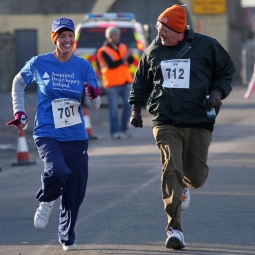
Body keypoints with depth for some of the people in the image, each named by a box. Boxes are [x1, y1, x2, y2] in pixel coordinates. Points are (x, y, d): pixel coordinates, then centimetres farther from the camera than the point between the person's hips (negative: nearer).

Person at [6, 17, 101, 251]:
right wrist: (19, 111, 10)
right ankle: (46, 202, 6)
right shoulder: (39, 63, -1)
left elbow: (95, 106, 3)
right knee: (57, 170, -29)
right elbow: (18, 84, 18)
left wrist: (93, 95, -19)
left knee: (76, 188, 4)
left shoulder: (83, 66, 2)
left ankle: (67, 236, 27)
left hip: (76, 137, 3)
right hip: (47, 133, -3)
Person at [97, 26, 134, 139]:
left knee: (128, 106, 7)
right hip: (112, 84, -5)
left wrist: (129, 56, -21)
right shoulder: (104, 51, -5)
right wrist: (123, 59, -25)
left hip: (125, 82, 5)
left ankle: (124, 128, 22)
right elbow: (111, 64, -18)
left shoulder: (123, 47, 12)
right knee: (114, 109, -3)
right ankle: (115, 131, 1)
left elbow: (131, 61, 1)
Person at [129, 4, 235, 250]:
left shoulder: (206, 46, -3)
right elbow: (141, 81, 19)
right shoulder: (153, 51, 5)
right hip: (166, 122, 0)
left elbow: (226, 72, 7)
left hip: (199, 123, 0)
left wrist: (217, 92, -10)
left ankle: (184, 184, 45)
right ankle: (174, 228, -10)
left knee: (197, 177, 4)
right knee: (171, 169, -16)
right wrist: (136, 108, 11)